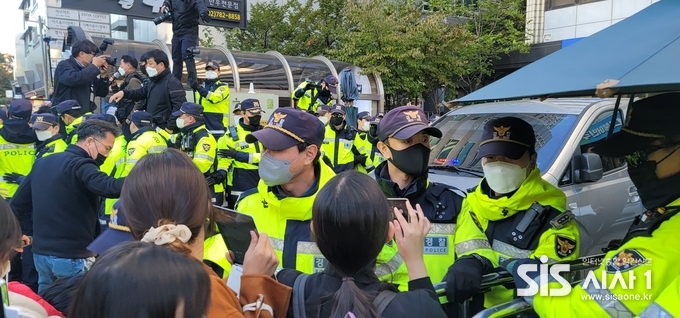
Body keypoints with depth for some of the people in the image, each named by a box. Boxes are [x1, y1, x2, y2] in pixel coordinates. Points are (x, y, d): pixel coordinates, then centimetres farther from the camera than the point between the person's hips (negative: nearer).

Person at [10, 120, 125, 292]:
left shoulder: (42, 163, 9)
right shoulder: (80, 165, -17)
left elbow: (17, 203, 15)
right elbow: (109, 187, -36)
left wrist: (29, 230, 22)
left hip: (41, 252, 8)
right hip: (72, 256, -8)